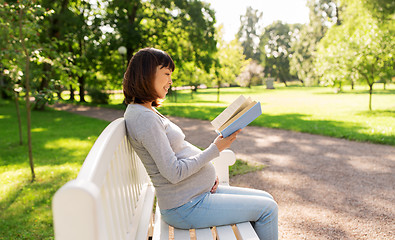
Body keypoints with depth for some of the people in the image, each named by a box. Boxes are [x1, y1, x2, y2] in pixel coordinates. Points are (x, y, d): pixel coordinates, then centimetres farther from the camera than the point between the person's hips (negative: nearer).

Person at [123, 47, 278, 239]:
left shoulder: (147, 111, 11)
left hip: (200, 192, 10)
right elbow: (174, 173, -24)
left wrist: (207, 173, 4)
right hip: (186, 207, -10)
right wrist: (215, 149, -16)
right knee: (267, 208, -3)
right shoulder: (144, 118, -21)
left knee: (265, 199, 14)